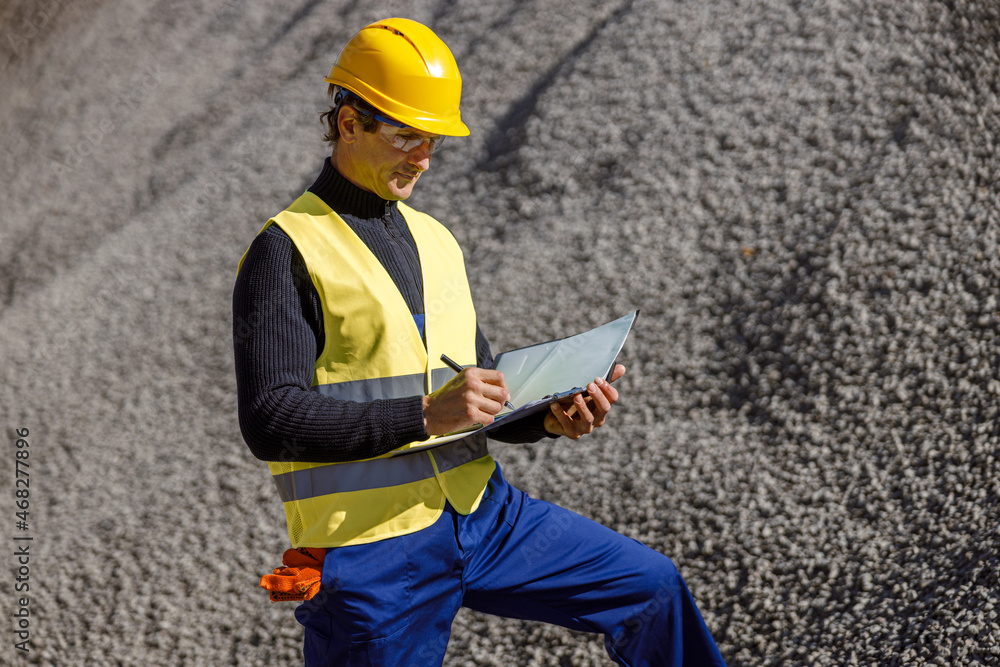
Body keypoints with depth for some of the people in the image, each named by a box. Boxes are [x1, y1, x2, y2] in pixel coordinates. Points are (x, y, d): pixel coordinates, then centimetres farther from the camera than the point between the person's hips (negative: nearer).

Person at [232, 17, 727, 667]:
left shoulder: (436, 240, 15)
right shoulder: (286, 251, -9)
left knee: (652, 586, 6)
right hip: (373, 551, -6)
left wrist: (548, 417, 1)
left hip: (483, 514, 7)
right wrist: (425, 415, -25)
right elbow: (271, 420, -19)